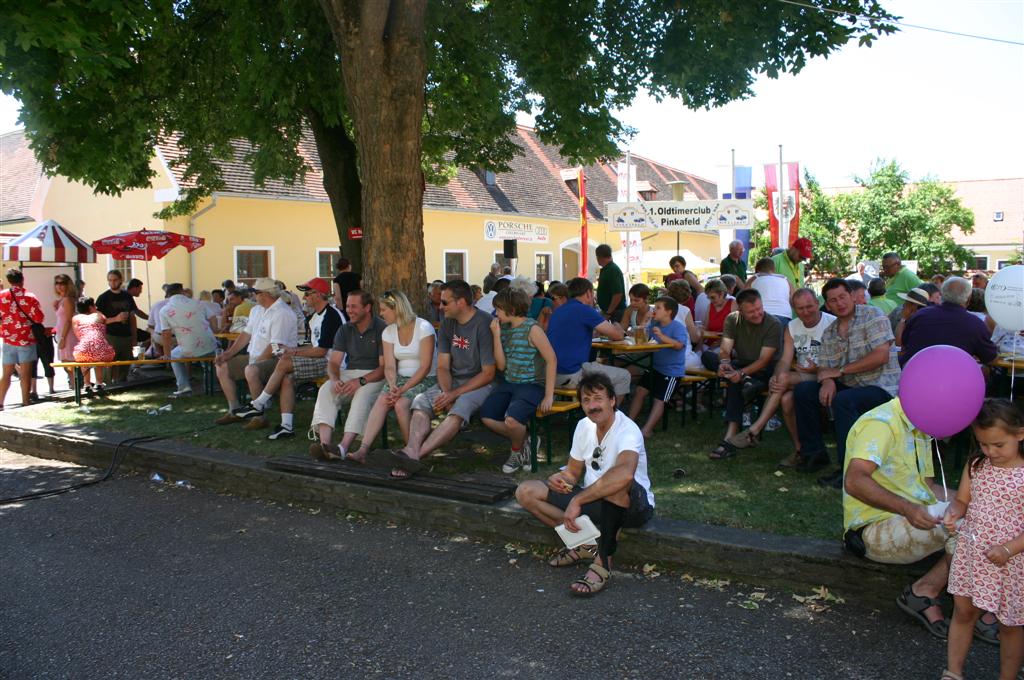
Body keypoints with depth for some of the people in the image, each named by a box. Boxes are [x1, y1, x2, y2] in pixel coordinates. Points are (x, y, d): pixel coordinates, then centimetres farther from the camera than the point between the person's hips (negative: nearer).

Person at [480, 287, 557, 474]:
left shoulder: (532, 329, -12)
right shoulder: (504, 328, 7)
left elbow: (551, 360, -13)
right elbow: (501, 365, 4)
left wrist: (549, 395, -16)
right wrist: (496, 335, -5)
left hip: (532, 385, -7)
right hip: (507, 383, 7)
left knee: (512, 419, -30)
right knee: (486, 416, -13)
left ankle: (517, 451, 5)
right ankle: (522, 441, 10)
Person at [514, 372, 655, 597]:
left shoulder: (627, 430, -24)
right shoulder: (584, 426, -1)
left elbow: (625, 474, -45)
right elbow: (573, 472, 10)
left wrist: (578, 500, -42)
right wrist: (560, 478, -15)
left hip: (633, 505, -7)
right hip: (594, 500, 7)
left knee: (616, 483, -43)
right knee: (526, 492, -7)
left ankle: (603, 563, -27)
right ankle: (587, 544, -6)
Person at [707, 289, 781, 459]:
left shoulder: (773, 325, -17)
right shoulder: (733, 320, -3)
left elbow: (764, 360, -23)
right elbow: (725, 349, -12)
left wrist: (741, 373, -40)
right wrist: (724, 362, -37)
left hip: (765, 370, -5)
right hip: (741, 365, 5)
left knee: (735, 381, -36)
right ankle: (747, 382, -41)